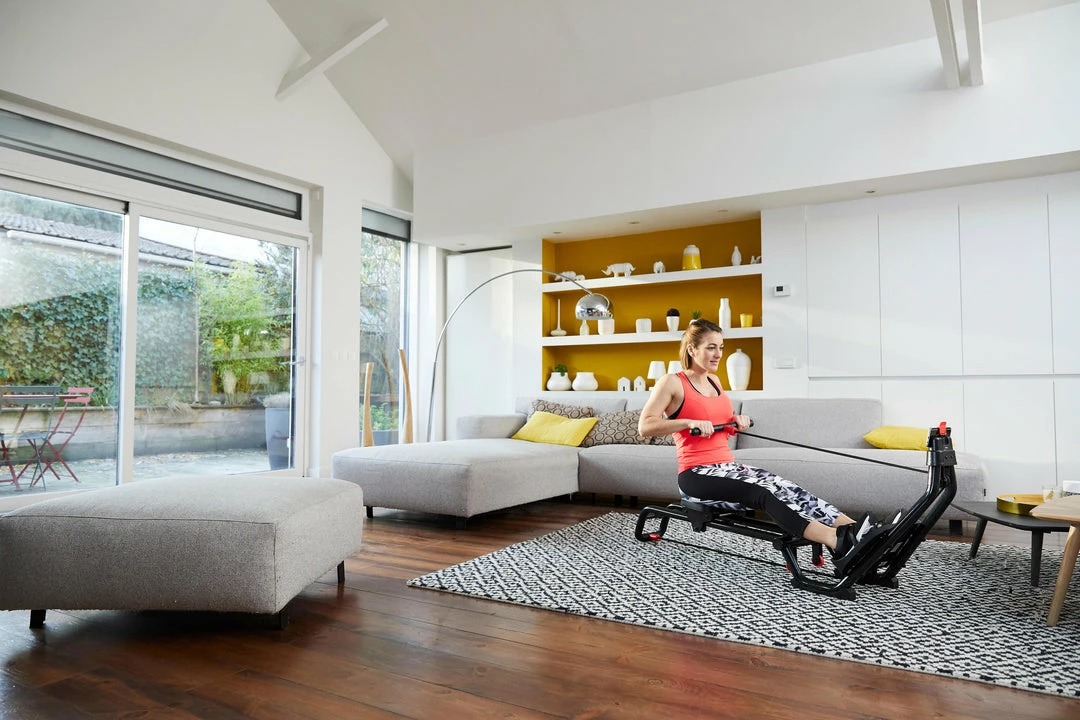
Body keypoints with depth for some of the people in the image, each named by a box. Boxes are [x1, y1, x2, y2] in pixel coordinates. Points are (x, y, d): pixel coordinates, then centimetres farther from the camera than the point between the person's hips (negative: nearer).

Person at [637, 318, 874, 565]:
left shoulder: (714, 381, 17)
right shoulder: (671, 383, -6)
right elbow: (644, 426, -15)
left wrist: (736, 419, 9)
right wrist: (689, 422, -24)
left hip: (728, 466, 7)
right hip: (697, 474, -7)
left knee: (786, 489, -19)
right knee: (761, 493, -32)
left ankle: (854, 529, -36)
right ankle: (836, 541, -47)